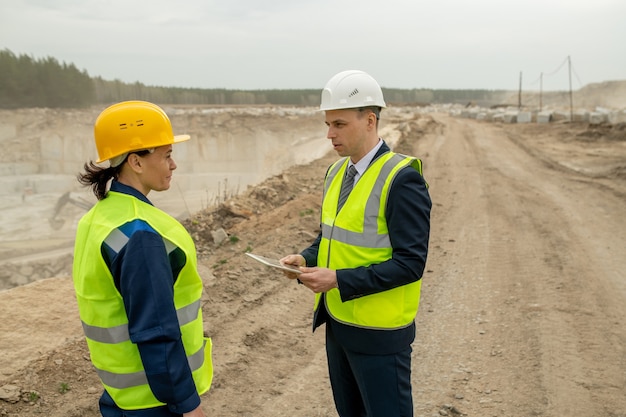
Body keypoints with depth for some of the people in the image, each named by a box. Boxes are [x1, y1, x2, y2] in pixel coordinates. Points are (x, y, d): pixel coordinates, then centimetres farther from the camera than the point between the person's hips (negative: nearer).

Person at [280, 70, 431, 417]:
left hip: (379, 334, -7)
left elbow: (410, 263, -21)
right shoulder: (337, 172, 6)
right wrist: (307, 259, -5)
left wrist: (338, 279, -25)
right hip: (338, 323, 8)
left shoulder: (402, 179, -19)